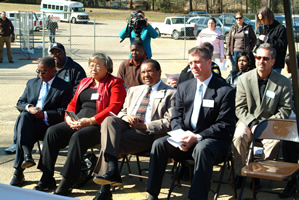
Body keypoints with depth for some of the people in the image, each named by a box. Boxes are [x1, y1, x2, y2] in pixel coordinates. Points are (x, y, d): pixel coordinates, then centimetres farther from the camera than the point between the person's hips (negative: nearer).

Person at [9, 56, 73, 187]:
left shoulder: (65, 87, 5)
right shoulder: (32, 83, 22)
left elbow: (64, 112, -3)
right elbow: (20, 103, 19)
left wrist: (44, 114, -15)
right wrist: (29, 107, -5)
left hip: (48, 124, -4)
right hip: (28, 120, 4)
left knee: (22, 129, -32)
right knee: (24, 115, -33)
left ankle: (18, 172, -32)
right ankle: (27, 155, -45)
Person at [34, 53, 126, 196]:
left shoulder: (114, 83, 4)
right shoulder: (84, 82, 25)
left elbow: (113, 108, -9)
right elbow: (73, 103, 24)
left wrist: (90, 121, -18)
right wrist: (69, 118, 1)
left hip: (98, 124, -7)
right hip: (77, 122, 7)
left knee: (77, 137, -34)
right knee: (52, 132, -17)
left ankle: (65, 185, -31)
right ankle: (47, 179, -16)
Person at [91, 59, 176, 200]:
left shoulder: (170, 93, 9)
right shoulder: (133, 90, 29)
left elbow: (169, 122, -2)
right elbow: (122, 112, 26)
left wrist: (143, 125, -12)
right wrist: (126, 117, 0)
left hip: (148, 133, -5)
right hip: (126, 125, 5)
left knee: (108, 144, -29)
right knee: (109, 120, -31)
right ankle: (112, 170, -37)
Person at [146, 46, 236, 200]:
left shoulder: (225, 91, -4)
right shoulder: (184, 87, 13)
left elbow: (225, 126, -9)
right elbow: (176, 117, 13)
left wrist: (197, 137, -20)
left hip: (214, 141, -5)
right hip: (185, 137, 5)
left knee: (201, 149, -38)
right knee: (159, 144, -20)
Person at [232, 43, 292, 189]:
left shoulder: (283, 82, -1)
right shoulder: (244, 79, 1)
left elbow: (285, 110, -1)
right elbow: (239, 108, 0)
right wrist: (252, 123, -15)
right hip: (248, 120, 1)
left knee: (275, 141, -31)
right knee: (239, 136, -30)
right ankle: (239, 173, -12)